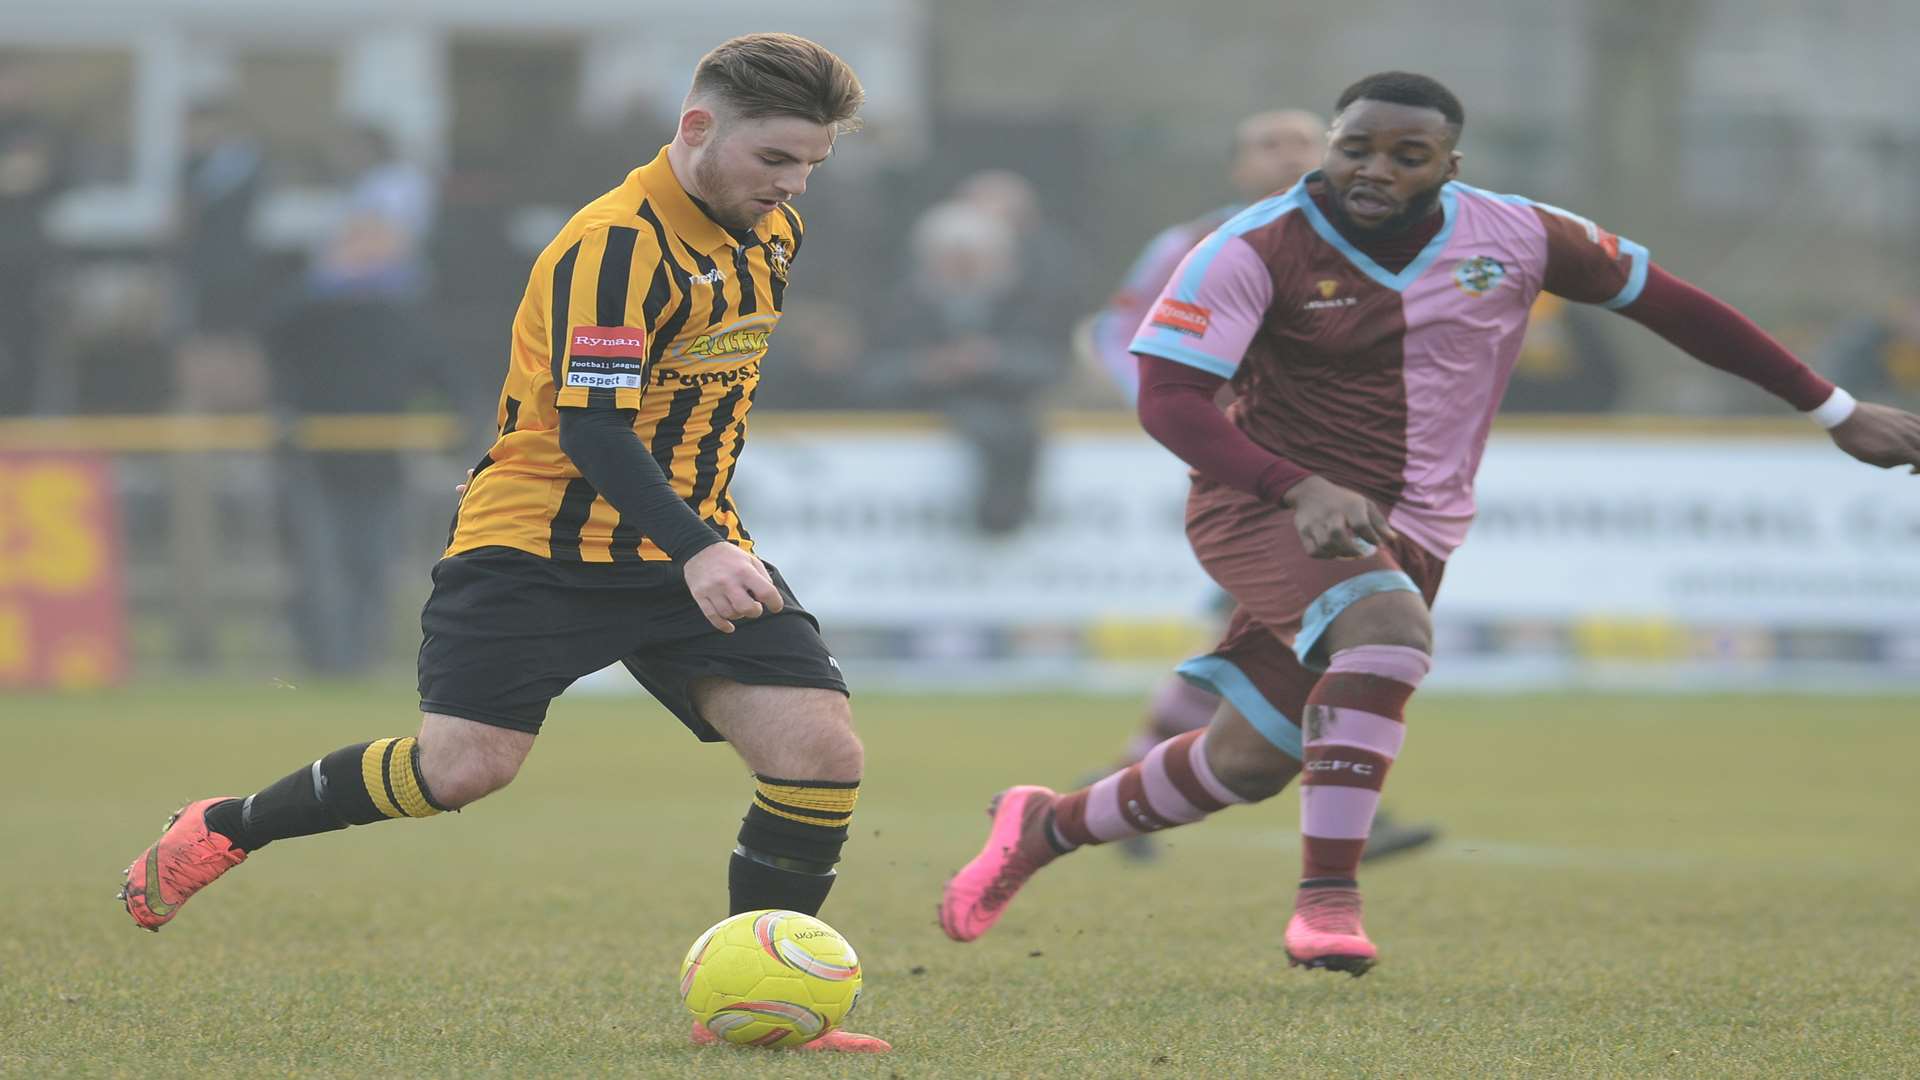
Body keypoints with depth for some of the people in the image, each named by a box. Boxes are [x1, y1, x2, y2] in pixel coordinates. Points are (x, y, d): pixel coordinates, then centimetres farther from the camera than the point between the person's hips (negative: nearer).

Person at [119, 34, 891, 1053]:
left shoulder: (771, 232, 8)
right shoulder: (617, 242, -19)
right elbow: (590, 427, -27)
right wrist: (696, 553, -38)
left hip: (691, 541, 7)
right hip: (538, 540, -7)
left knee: (821, 748, -11)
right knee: (462, 767, -16)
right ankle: (225, 829, 10)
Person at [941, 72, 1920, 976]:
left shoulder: (1515, 237, -2)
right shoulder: (1256, 249, -13)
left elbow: (1668, 303, 9)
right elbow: (1168, 398, -17)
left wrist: (1836, 412, 12)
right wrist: (1305, 490, -33)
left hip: (1408, 532, 5)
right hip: (1269, 509, -5)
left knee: (1249, 760, 5)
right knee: (1389, 625, -35)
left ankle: (1042, 827, 30)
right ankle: (1327, 899, -35)